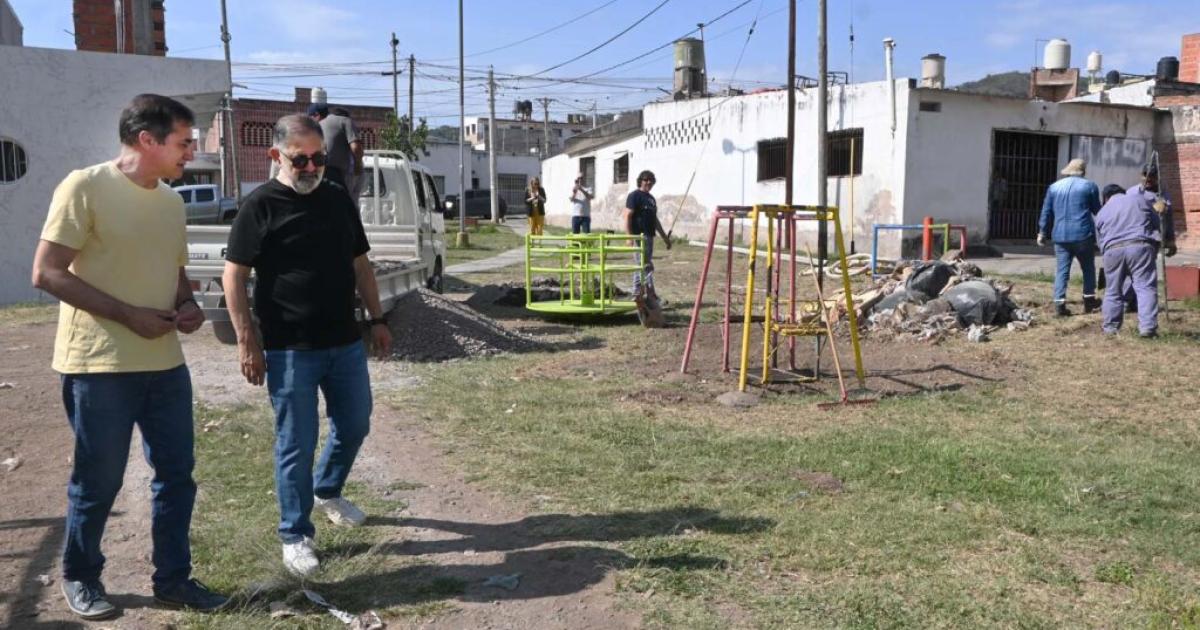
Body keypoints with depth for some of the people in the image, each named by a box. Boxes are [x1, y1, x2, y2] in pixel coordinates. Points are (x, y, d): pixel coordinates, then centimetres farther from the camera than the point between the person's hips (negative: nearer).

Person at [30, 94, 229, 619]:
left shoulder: (171, 201, 11)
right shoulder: (85, 187, -10)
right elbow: (47, 273, -14)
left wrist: (188, 305, -1)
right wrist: (129, 314, -18)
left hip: (165, 364, 7)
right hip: (99, 366, -6)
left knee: (176, 474, 9)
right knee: (98, 482, 6)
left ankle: (173, 579, 23)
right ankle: (80, 578, 28)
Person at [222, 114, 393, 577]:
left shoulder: (339, 201, 9)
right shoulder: (261, 206, -7)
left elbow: (360, 265, 15)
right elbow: (234, 275, -8)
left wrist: (377, 319, 12)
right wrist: (247, 340, -13)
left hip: (345, 343, 6)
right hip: (290, 349, -6)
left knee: (354, 426, 17)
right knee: (296, 444, 2)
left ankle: (328, 492, 43)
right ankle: (296, 536, 18)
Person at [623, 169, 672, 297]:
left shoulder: (651, 198, 21)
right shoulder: (635, 196, -6)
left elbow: (655, 219, 26)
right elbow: (627, 216, -13)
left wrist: (664, 237, 26)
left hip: (649, 236, 9)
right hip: (639, 236, -9)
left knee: (641, 266, 11)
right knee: (646, 266, -11)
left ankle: (636, 295, 15)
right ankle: (651, 295, -11)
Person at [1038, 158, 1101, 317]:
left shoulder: (1054, 187, 8)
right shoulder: (1089, 186, 0)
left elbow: (1046, 212, 11)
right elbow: (1097, 210, 7)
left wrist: (1043, 233, 19)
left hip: (1061, 236, 2)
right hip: (1083, 235, -2)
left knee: (1062, 269, 2)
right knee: (1088, 267, 15)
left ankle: (1059, 303, -8)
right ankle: (1089, 300, 18)